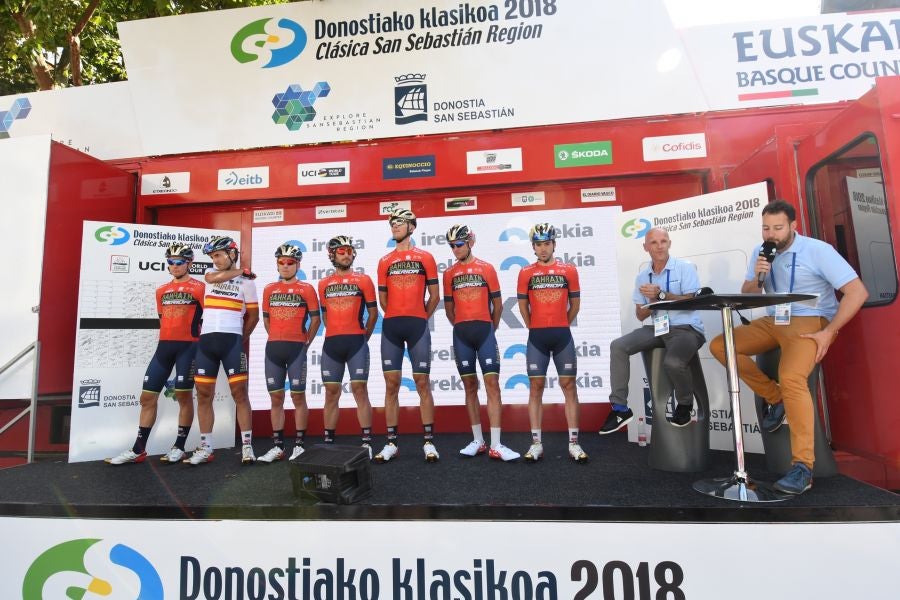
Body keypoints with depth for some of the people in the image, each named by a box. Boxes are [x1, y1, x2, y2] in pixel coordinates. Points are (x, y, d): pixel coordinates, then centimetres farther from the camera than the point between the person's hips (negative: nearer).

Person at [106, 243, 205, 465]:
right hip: (164, 346, 6)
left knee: (184, 396, 0)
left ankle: (179, 447, 12)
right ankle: (138, 449, 16)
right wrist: (167, 340, 16)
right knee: (147, 396, 6)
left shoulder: (199, 287, -4)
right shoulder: (161, 290, 16)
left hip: (188, 347, -6)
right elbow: (162, 319, 23)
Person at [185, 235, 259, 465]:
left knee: (240, 393, -5)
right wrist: (241, 271, 0)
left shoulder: (246, 282, 5)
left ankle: (247, 447, 0)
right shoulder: (210, 273, 14)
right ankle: (206, 448, 16)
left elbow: (253, 315, 9)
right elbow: (214, 278, -11)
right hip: (207, 340, 4)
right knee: (204, 395, 6)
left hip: (232, 341, -4)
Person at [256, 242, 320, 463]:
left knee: (298, 396, 1)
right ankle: (277, 446, 16)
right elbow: (266, 319, 18)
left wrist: (306, 342, 0)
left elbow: (315, 318, 1)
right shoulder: (269, 289, 12)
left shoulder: (306, 289, 0)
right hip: (273, 348, 4)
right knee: (276, 397, 7)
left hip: (296, 348, -4)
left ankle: (299, 445, 10)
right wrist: (276, 340, 10)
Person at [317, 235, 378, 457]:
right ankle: (328, 441, 17)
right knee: (331, 392, 7)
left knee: (360, 390, -3)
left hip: (356, 343, -3)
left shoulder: (363, 280, 3)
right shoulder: (324, 284, 12)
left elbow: (373, 312, 7)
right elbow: (325, 315, 18)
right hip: (331, 344, 3)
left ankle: (367, 443, 2)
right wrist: (336, 336, 13)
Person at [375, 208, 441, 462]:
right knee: (391, 384, 3)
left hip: (417, 326, -2)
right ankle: (391, 442, 11)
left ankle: (429, 442, 8)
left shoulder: (425, 258, 5)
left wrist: (420, 317, 10)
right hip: (391, 326, 3)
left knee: (422, 382, 0)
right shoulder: (385, 261, 12)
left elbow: (434, 296, 6)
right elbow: (382, 298, 16)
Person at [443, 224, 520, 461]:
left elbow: (497, 304, 8)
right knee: (470, 386, 7)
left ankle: (496, 445, -5)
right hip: (461, 335, 2)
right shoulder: (449, 273, 9)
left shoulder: (486, 268, 4)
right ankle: (478, 441, 16)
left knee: (492, 384, -7)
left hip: (484, 331, -2)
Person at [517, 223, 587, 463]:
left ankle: (574, 443, 10)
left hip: (562, 335, 1)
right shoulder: (526, 273, 3)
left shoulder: (569, 270, 4)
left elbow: (575, 303, 11)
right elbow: (523, 305, 9)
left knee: (569, 385, 2)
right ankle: (536, 443, 9)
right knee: (536, 387, 2)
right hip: (536, 337, 0)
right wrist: (535, 327, 11)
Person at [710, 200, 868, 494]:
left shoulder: (817, 250, -12)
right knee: (719, 345, -8)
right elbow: (746, 295, 10)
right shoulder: (760, 251, 5)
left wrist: (829, 333, -19)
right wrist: (756, 278, -13)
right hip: (773, 321, 7)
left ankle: (803, 466, -23)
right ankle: (775, 398, 3)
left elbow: (858, 292, -15)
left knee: (791, 377, -32)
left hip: (811, 323, -7)